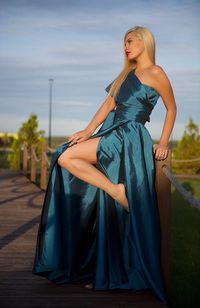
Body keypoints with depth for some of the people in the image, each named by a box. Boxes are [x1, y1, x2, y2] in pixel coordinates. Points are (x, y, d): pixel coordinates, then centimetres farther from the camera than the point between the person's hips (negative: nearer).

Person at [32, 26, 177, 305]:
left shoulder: (155, 73, -1)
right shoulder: (127, 74, 21)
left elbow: (172, 108, 4)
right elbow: (108, 105, 15)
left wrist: (163, 143, -1)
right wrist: (88, 132, 5)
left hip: (128, 138, -7)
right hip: (111, 134, 7)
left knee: (67, 157, -19)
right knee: (108, 209, 3)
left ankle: (117, 190, -12)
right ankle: (105, 272, 9)